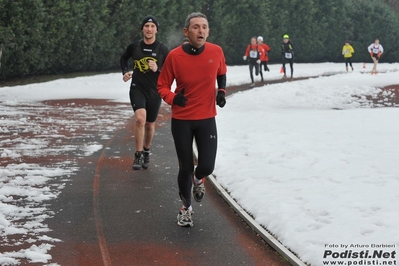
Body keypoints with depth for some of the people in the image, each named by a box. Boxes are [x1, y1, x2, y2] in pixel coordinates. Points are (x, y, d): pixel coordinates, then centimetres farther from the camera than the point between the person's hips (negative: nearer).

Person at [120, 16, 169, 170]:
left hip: (155, 92, 1)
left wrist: (157, 69, -21)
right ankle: (138, 155, -14)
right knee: (140, 118, -23)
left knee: (150, 124, 13)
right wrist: (125, 72, 4)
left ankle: (146, 152, 39)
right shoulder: (134, 47, -1)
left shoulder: (163, 50, -6)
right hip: (137, 89, -1)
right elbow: (123, 58, 20)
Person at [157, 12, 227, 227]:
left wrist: (221, 91, -2)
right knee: (185, 168, 6)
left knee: (207, 166, -8)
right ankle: (185, 207, 33)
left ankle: (198, 179, 32)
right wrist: (172, 98, -22)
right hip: (181, 120, -1)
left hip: (207, 119, 1)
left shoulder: (216, 52, -9)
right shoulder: (174, 56, -14)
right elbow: (162, 86, -3)